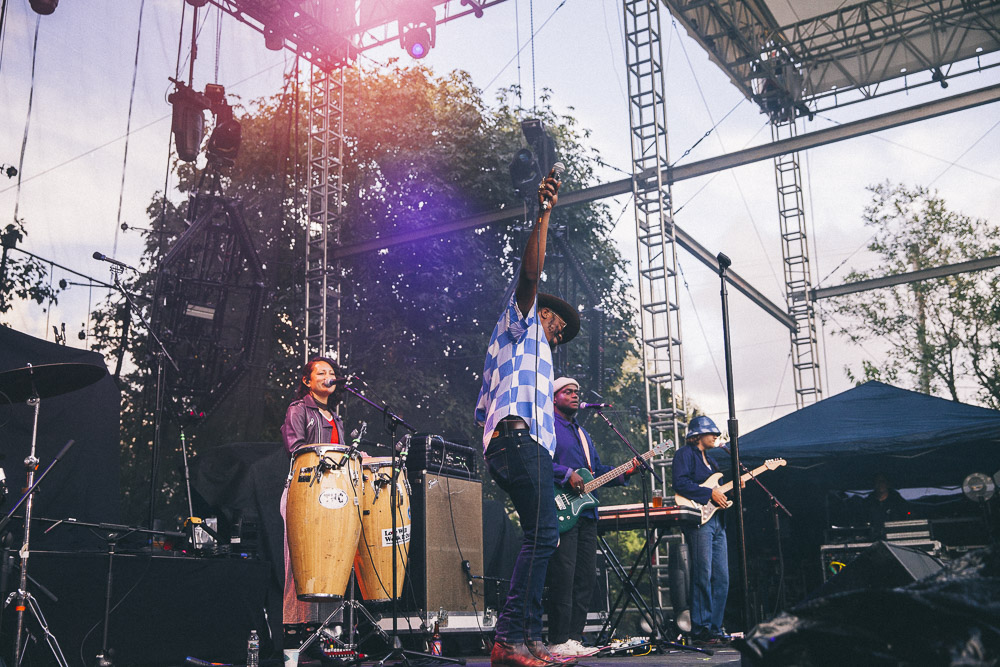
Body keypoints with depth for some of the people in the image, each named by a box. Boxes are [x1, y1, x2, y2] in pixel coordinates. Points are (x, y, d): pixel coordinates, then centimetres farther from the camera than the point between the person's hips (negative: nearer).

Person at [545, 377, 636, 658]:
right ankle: (559, 642, -6)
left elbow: (598, 470, 25)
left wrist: (623, 472, 9)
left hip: (586, 513, 9)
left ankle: (574, 638, 12)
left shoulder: (582, 434, 26)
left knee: (586, 578, 7)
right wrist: (566, 474, -20)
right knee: (563, 576, -11)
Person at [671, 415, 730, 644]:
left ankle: (715, 627, 11)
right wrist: (710, 493, -15)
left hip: (717, 522, 9)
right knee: (702, 576, -11)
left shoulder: (708, 460, 26)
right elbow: (680, 483, -15)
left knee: (721, 578, 5)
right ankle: (701, 628, -6)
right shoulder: (685, 454, -1)